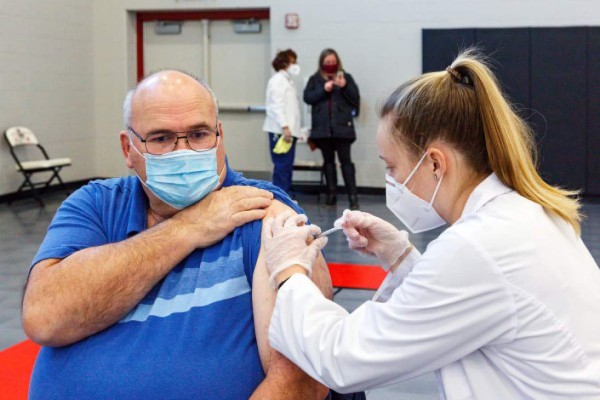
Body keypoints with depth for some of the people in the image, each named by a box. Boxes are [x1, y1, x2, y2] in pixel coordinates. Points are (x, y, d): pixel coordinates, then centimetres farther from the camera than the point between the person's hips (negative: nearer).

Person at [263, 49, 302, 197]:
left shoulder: (287, 80, 21)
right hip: (280, 131, -9)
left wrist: (290, 128, 12)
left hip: (289, 130, 9)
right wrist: (284, 127, -22)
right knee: (282, 165, -10)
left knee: (287, 166, 9)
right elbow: (276, 105, -16)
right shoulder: (278, 79, -7)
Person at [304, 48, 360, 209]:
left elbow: (356, 98, 2)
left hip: (342, 126, -2)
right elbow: (307, 98, -2)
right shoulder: (315, 79, 10)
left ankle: (353, 196, -8)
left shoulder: (345, 77, 8)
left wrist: (345, 86, -14)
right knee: (328, 160, 8)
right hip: (322, 127, 2)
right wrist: (323, 90, -13)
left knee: (345, 160, -7)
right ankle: (331, 194, 13)